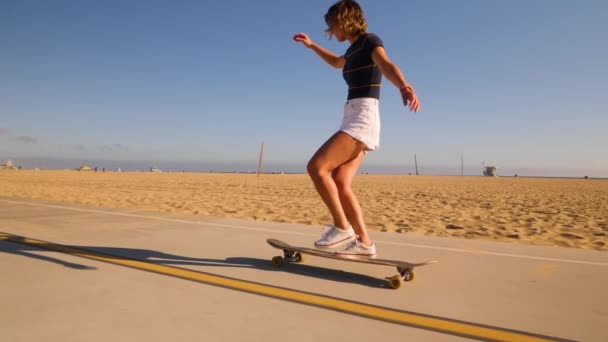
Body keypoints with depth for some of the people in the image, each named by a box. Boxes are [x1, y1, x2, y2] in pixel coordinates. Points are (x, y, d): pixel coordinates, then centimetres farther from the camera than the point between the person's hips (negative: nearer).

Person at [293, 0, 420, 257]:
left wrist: (404, 86, -46)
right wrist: (311, 46, 50)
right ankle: (364, 242, 0)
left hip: (362, 119, -9)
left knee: (316, 167, -19)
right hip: (354, 121, 9)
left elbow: (387, 66, -26)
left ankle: (342, 227, -11)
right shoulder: (354, 49, 22)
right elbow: (337, 62, 46)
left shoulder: (370, 41, -3)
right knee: (340, 185, -2)